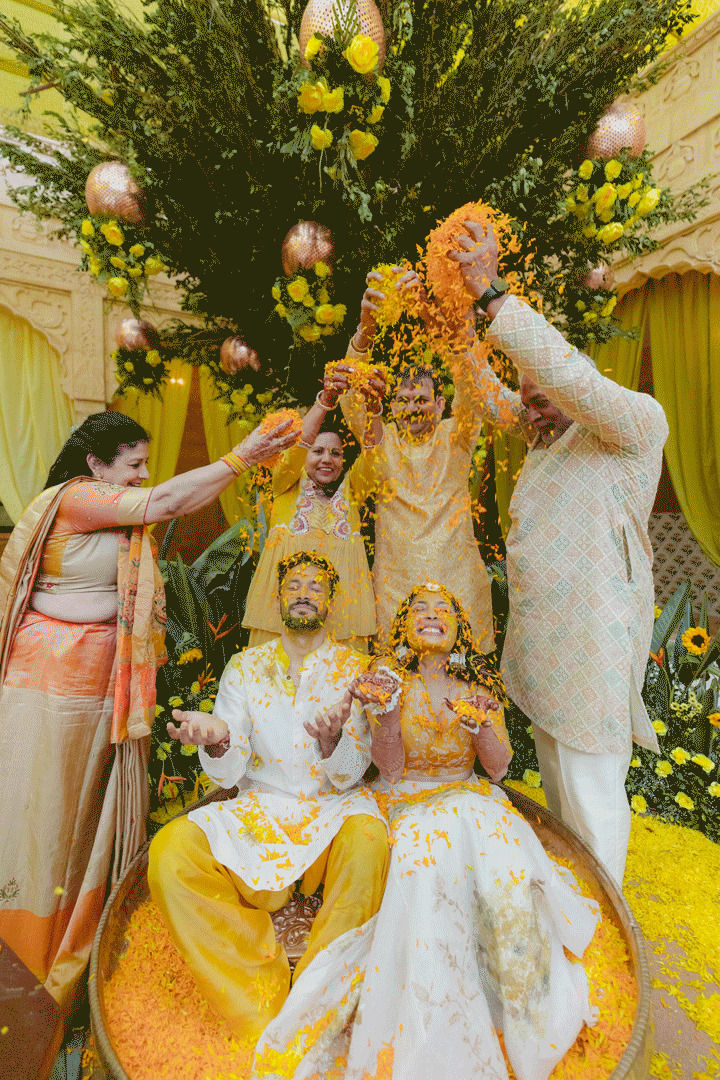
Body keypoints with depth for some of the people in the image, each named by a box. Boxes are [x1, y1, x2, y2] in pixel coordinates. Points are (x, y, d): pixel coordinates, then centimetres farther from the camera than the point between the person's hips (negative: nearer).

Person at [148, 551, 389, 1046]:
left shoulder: (352, 667, 1)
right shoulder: (246, 666, 6)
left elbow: (350, 775, -6)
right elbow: (229, 773, 0)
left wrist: (332, 742, -30)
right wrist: (217, 744, -25)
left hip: (332, 806, -1)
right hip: (260, 809, 2)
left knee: (368, 840, -34)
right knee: (170, 851, -23)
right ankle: (264, 1013, -12)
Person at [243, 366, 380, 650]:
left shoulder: (350, 487, 15)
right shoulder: (288, 484, 11)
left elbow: (373, 448, -1)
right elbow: (299, 440, -8)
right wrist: (325, 400, -22)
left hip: (340, 588, 2)